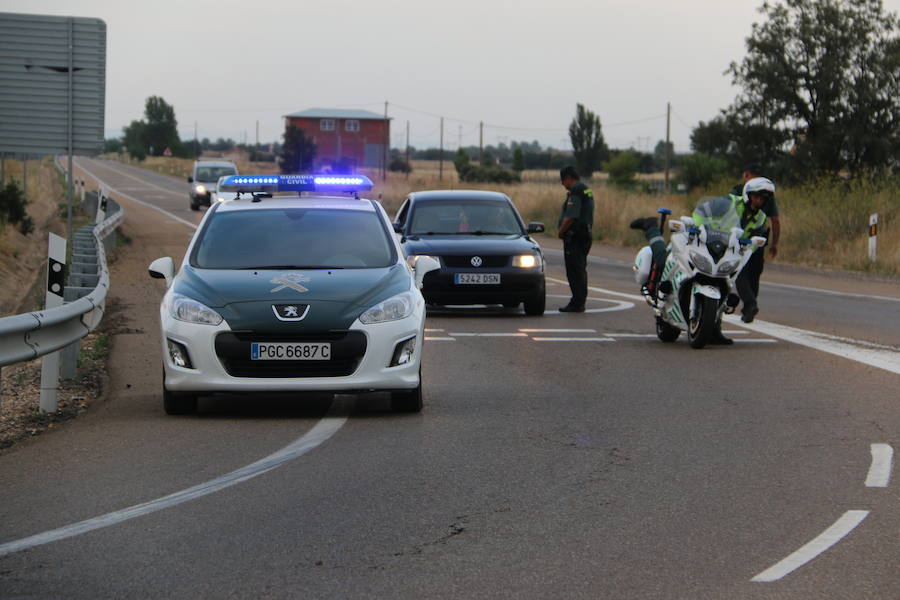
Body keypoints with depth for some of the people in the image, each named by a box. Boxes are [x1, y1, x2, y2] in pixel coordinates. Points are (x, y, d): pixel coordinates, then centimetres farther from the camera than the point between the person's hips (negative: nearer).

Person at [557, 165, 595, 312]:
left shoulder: (575, 192, -16)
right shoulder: (586, 190, 17)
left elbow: (570, 217, -23)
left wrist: (561, 232, -11)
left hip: (575, 237, -10)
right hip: (586, 234, 10)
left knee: (574, 271, -7)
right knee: (580, 270, 15)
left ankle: (577, 304, -8)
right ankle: (579, 302, 21)